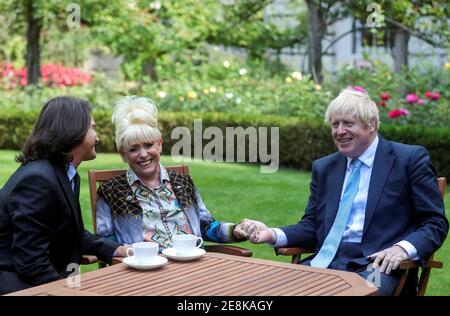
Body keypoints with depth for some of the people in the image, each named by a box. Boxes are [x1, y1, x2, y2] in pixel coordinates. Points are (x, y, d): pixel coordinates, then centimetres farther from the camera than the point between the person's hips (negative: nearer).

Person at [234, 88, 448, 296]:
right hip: (325, 261, 4)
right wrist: (273, 235, -3)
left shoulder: (411, 159, 4)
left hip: (376, 264, -4)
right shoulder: (323, 168, 18)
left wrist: (403, 248, -18)